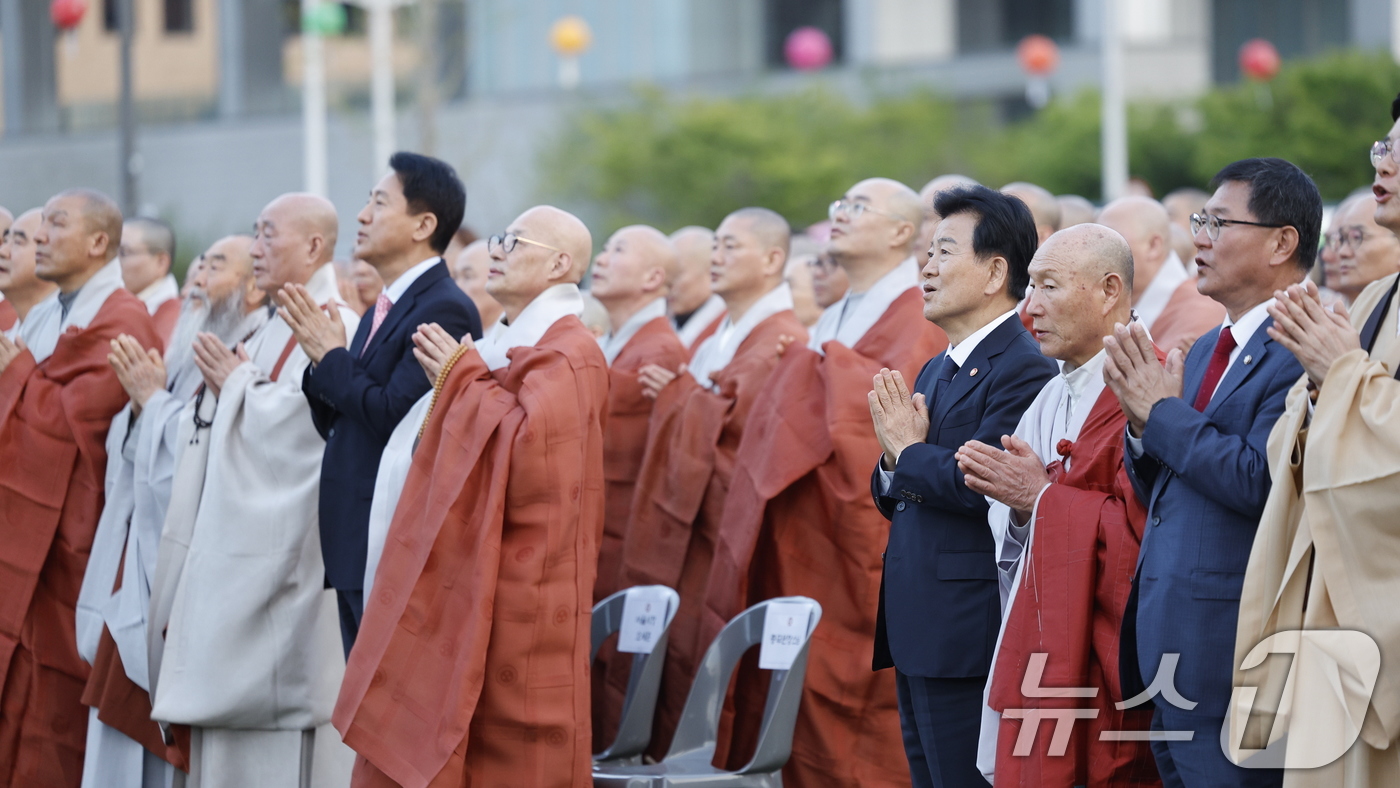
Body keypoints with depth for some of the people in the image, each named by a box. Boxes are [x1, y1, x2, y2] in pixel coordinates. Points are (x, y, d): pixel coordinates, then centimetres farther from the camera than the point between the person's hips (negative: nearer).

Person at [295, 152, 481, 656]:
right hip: (357, 547, 10)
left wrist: (332, 358, -9)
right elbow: (336, 424, 18)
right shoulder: (385, 309, 17)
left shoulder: (445, 310, -13)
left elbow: (395, 415, -22)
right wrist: (322, 360, 0)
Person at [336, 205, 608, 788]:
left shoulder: (569, 355, -12)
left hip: (518, 589, -9)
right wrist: (451, 379, 10)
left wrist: (462, 378, -15)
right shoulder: (508, 347, 17)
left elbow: (528, 441, -27)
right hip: (469, 586, 9)